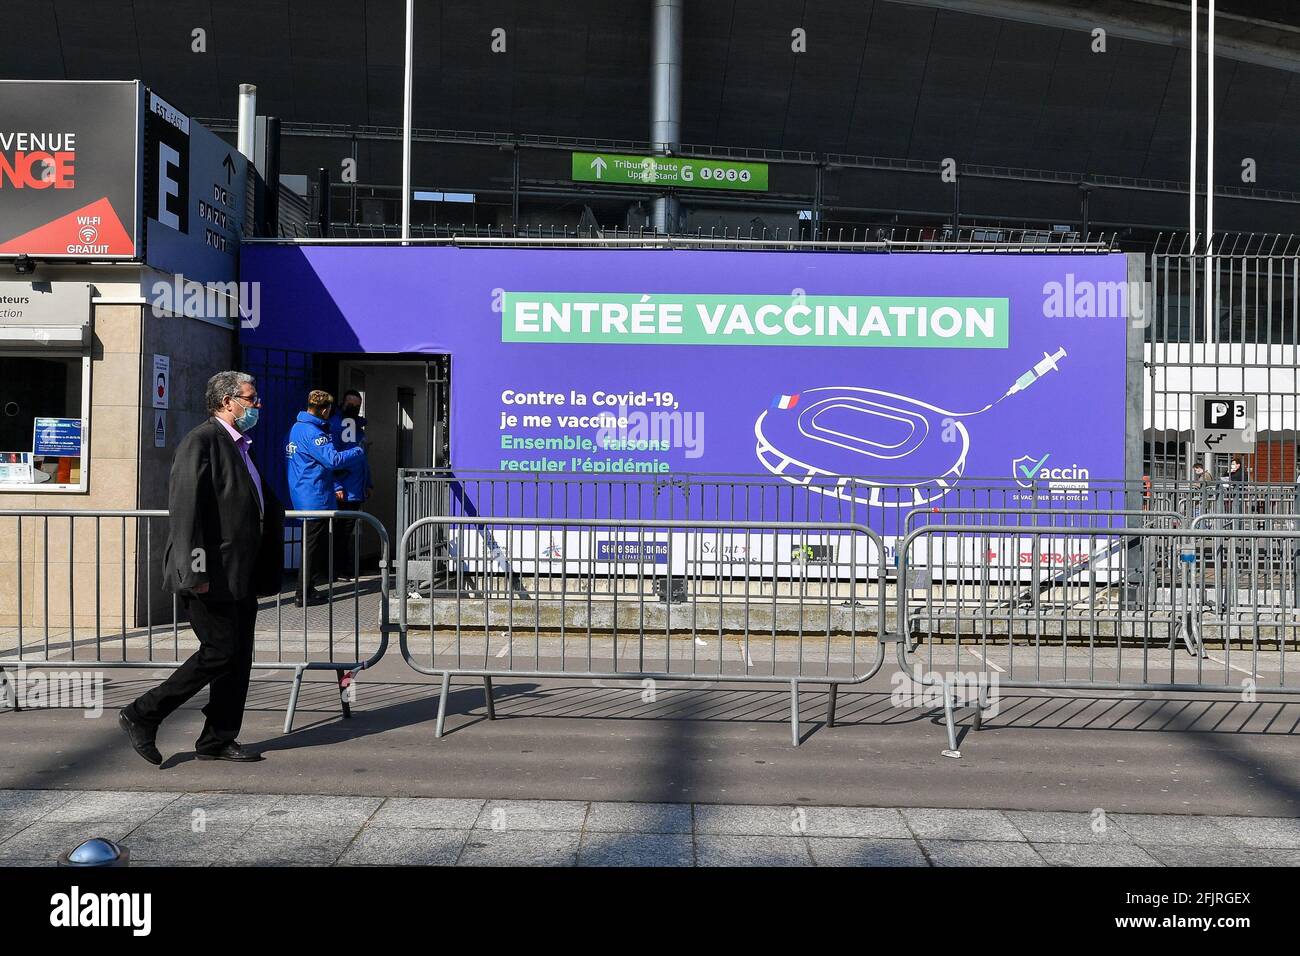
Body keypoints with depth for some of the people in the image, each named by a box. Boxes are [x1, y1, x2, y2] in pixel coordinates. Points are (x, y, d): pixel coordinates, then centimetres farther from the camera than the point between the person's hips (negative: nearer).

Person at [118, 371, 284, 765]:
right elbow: (185, 509, -19)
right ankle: (142, 716, 6)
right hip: (214, 577, -10)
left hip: (240, 577, 10)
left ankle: (218, 740, 18)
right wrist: (195, 572, -23)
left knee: (239, 658, 10)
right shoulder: (201, 441, -11)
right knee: (219, 653, -7)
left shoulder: (238, 445, 19)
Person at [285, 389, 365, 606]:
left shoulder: (297, 427, 14)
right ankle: (305, 594, 0)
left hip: (304, 496, 10)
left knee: (314, 543, 21)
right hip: (315, 497, -10)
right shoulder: (311, 432, -18)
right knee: (313, 545, -4)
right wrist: (360, 452, -10)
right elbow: (333, 459, -25)